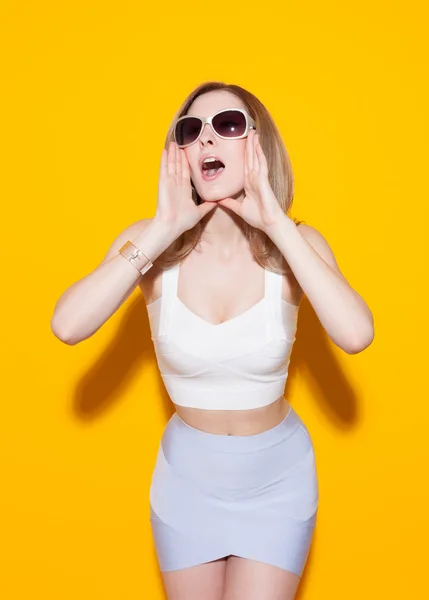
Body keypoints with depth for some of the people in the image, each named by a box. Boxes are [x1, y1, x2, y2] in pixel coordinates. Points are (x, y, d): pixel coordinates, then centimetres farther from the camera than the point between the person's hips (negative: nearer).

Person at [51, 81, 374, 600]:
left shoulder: (295, 244, -15)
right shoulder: (150, 242, -14)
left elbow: (355, 335, -34)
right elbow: (67, 326, -30)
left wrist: (277, 223, -32)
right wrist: (161, 232, -31)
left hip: (277, 477, -1)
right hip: (188, 477, 1)